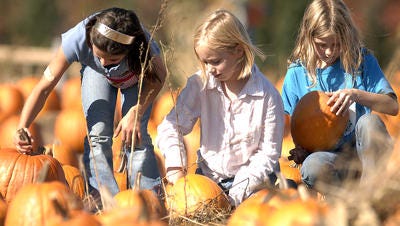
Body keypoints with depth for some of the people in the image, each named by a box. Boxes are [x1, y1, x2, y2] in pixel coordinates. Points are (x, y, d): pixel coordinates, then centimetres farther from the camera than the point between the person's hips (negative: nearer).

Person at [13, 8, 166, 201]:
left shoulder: (143, 45, -45)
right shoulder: (77, 40, -43)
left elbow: (159, 76, -23)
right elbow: (45, 86, -36)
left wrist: (136, 113, -36)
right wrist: (22, 128, -46)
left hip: (138, 73, -1)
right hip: (97, 74, 1)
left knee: (135, 136, -15)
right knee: (97, 136, -14)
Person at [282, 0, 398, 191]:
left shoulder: (361, 61, 4)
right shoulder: (297, 73, 4)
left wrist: (356, 95, -19)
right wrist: (299, 151, -12)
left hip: (363, 152, 1)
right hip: (327, 156, 0)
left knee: (368, 122, -33)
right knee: (312, 166, -36)